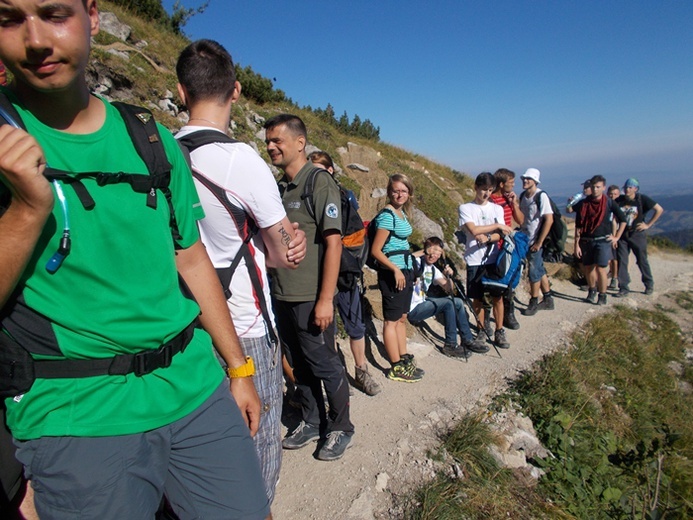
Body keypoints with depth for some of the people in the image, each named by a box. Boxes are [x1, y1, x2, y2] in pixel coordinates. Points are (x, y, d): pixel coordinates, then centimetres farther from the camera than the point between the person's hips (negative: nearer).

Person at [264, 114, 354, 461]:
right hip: (281, 296, 7)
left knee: (324, 365, 7)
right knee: (300, 365, 18)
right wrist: (270, 288, 10)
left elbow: (333, 242, -16)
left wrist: (325, 299, -20)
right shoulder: (278, 187, 11)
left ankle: (340, 428, 28)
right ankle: (311, 422, 37)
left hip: (310, 298, -7)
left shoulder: (320, 182, -10)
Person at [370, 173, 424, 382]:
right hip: (392, 272, -9)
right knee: (391, 320, 1)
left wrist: (409, 271, 15)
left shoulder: (401, 212, 12)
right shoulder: (387, 215, -14)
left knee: (401, 318, 16)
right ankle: (396, 368, 11)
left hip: (405, 270, 9)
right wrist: (395, 270, -20)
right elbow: (375, 250, -17)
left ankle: (405, 359, 28)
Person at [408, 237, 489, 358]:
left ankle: (468, 340, 16)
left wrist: (448, 276, -13)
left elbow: (449, 289, 6)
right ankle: (450, 345, -8)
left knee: (458, 303, 6)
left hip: (423, 303, 9)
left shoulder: (433, 269, 10)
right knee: (448, 303, -20)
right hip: (412, 310, -9)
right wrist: (423, 252, -21)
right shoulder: (417, 262, -11)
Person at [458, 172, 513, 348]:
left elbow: (501, 235, 0)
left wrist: (487, 238, -19)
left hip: (494, 259, 2)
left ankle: (499, 332, 20)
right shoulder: (465, 208, -1)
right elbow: (473, 230, -15)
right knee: (477, 298, 7)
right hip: (475, 261, -2)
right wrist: (497, 226, -9)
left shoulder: (497, 208, 8)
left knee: (497, 297, 6)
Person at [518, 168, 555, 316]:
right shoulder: (523, 196, 7)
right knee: (540, 270, 16)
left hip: (535, 241, -7)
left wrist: (539, 242, -19)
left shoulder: (541, 196, -15)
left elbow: (549, 220, -19)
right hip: (525, 240, 7)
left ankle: (533, 303, 16)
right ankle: (548, 300, 29)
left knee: (534, 272, 2)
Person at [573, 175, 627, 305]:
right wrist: (577, 244, -1)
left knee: (600, 268, -10)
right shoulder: (583, 203, 2)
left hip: (603, 241, -2)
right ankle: (592, 291, 33)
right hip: (586, 241, 3)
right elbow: (578, 226, 3)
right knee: (588, 268, 10)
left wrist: (616, 237, 5)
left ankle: (602, 296, 4)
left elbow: (623, 220, 10)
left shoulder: (609, 203, -2)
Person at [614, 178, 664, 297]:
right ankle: (624, 288, 6)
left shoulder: (642, 199, -6)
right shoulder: (619, 200, 0)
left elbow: (659, 209, -3)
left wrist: (648, 225, -6)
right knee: (621, 261, -1)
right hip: (622, 235, 2)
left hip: (637, 235, -2)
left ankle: (649, 285, 27)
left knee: (642, 261, 8)